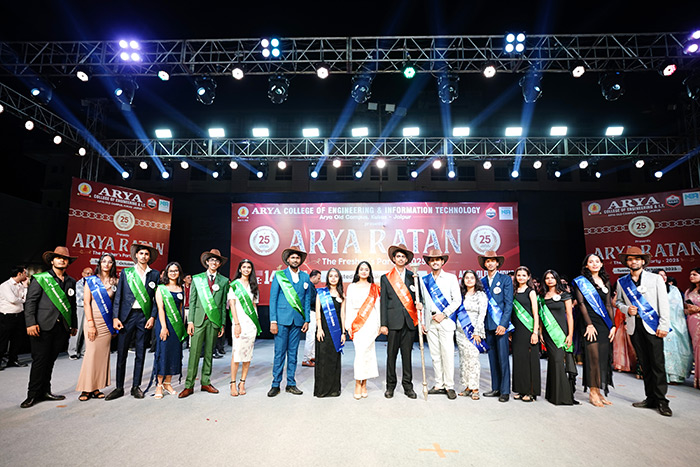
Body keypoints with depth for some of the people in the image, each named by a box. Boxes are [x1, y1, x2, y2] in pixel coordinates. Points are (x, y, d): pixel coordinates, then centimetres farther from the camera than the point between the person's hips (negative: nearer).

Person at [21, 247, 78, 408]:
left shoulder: (71, 282, 14)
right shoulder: (40, 279, 2)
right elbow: (30, 302, -3)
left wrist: (74, 325, 15)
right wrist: (30, 323, -12)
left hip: (62, 327, 4)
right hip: (43, 326, -4)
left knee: (50, 360, 10)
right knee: (39, 360, -1)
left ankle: (45, 391, 19)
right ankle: (33, 394, 10)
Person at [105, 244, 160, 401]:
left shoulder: (155, 274, 7)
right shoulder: (126, 272, 8)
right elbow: (118, 296, 5)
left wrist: (152, 317, -5)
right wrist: (115, 317, -2)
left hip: (144, 316, 0)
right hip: (127, 315, 0)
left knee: (141, 353, 6)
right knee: (121, 352, 3)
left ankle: (136, 386, 17)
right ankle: (119, 387, 15)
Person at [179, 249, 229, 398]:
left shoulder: (224, 281, 7)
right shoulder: (197, 278, 7)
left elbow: (223, 304, 7)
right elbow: (192, 301, 5)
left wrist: (223, 324, 4)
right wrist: (190, 321, -2)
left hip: (214, 320, 1)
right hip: (199, 319, -1)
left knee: (209, 352, 8)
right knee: (195, 352, -2)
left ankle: (206, 382, 19)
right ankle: (189, 385, 7)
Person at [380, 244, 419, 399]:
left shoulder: (413, 277, 11)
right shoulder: (386, 278, 7)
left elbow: (417, 297, 13)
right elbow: (383, 302, 3)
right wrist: (383, 324, -3)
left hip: (409, 321, 1)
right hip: (393, 321, -1)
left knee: (407, 354, 7)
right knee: (391, 354, 4)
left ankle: (407, 385, 19)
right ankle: (390, 385, 18)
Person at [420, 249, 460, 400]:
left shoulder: (451, 278, 3)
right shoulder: (424, 280, 11)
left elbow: (457, 300, 0)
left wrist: (444, 314, -9)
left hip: (445, 321, -3)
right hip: (430, 322, 3)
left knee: (448, 354, -4)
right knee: (435, 355, 7)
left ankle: (449, 386, 7)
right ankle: (439, 385, 17)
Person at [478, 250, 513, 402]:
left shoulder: (505, 279, 0)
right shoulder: (482, 281, 12)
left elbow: (509, 303, -5)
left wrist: (503, 324, -13)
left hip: (500, 324, -4)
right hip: (487, 325, 4)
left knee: (503, 358, -2)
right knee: (492, 358, 10)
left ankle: (505, 391, 7)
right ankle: (495, 388, 19)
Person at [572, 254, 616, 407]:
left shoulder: (605, 282, 15)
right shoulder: (581, 281, 0)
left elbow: (609, 305, 13)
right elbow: (581, 303, -7)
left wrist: (613, 325, 4)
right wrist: (589, 324, -13)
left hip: (605, 324, 5)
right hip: (590, 323, -5)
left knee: (603, 357, 4)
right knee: (594, 356, -7)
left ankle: (599, 391, 12)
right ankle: (593, 393, 0)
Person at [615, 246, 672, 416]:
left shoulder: (655, 278, 3)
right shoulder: (622, 281, 11)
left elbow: (664, 303, 0)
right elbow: (619, 302, 19)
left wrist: (664, 325, -7)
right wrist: (627, 309, -3)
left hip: (652, 325, -3)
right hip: (634, 326, 3)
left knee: (657, 363, -4)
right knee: (644, 364, 8)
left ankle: (661, 401, 4)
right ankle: (651, 398, 16)